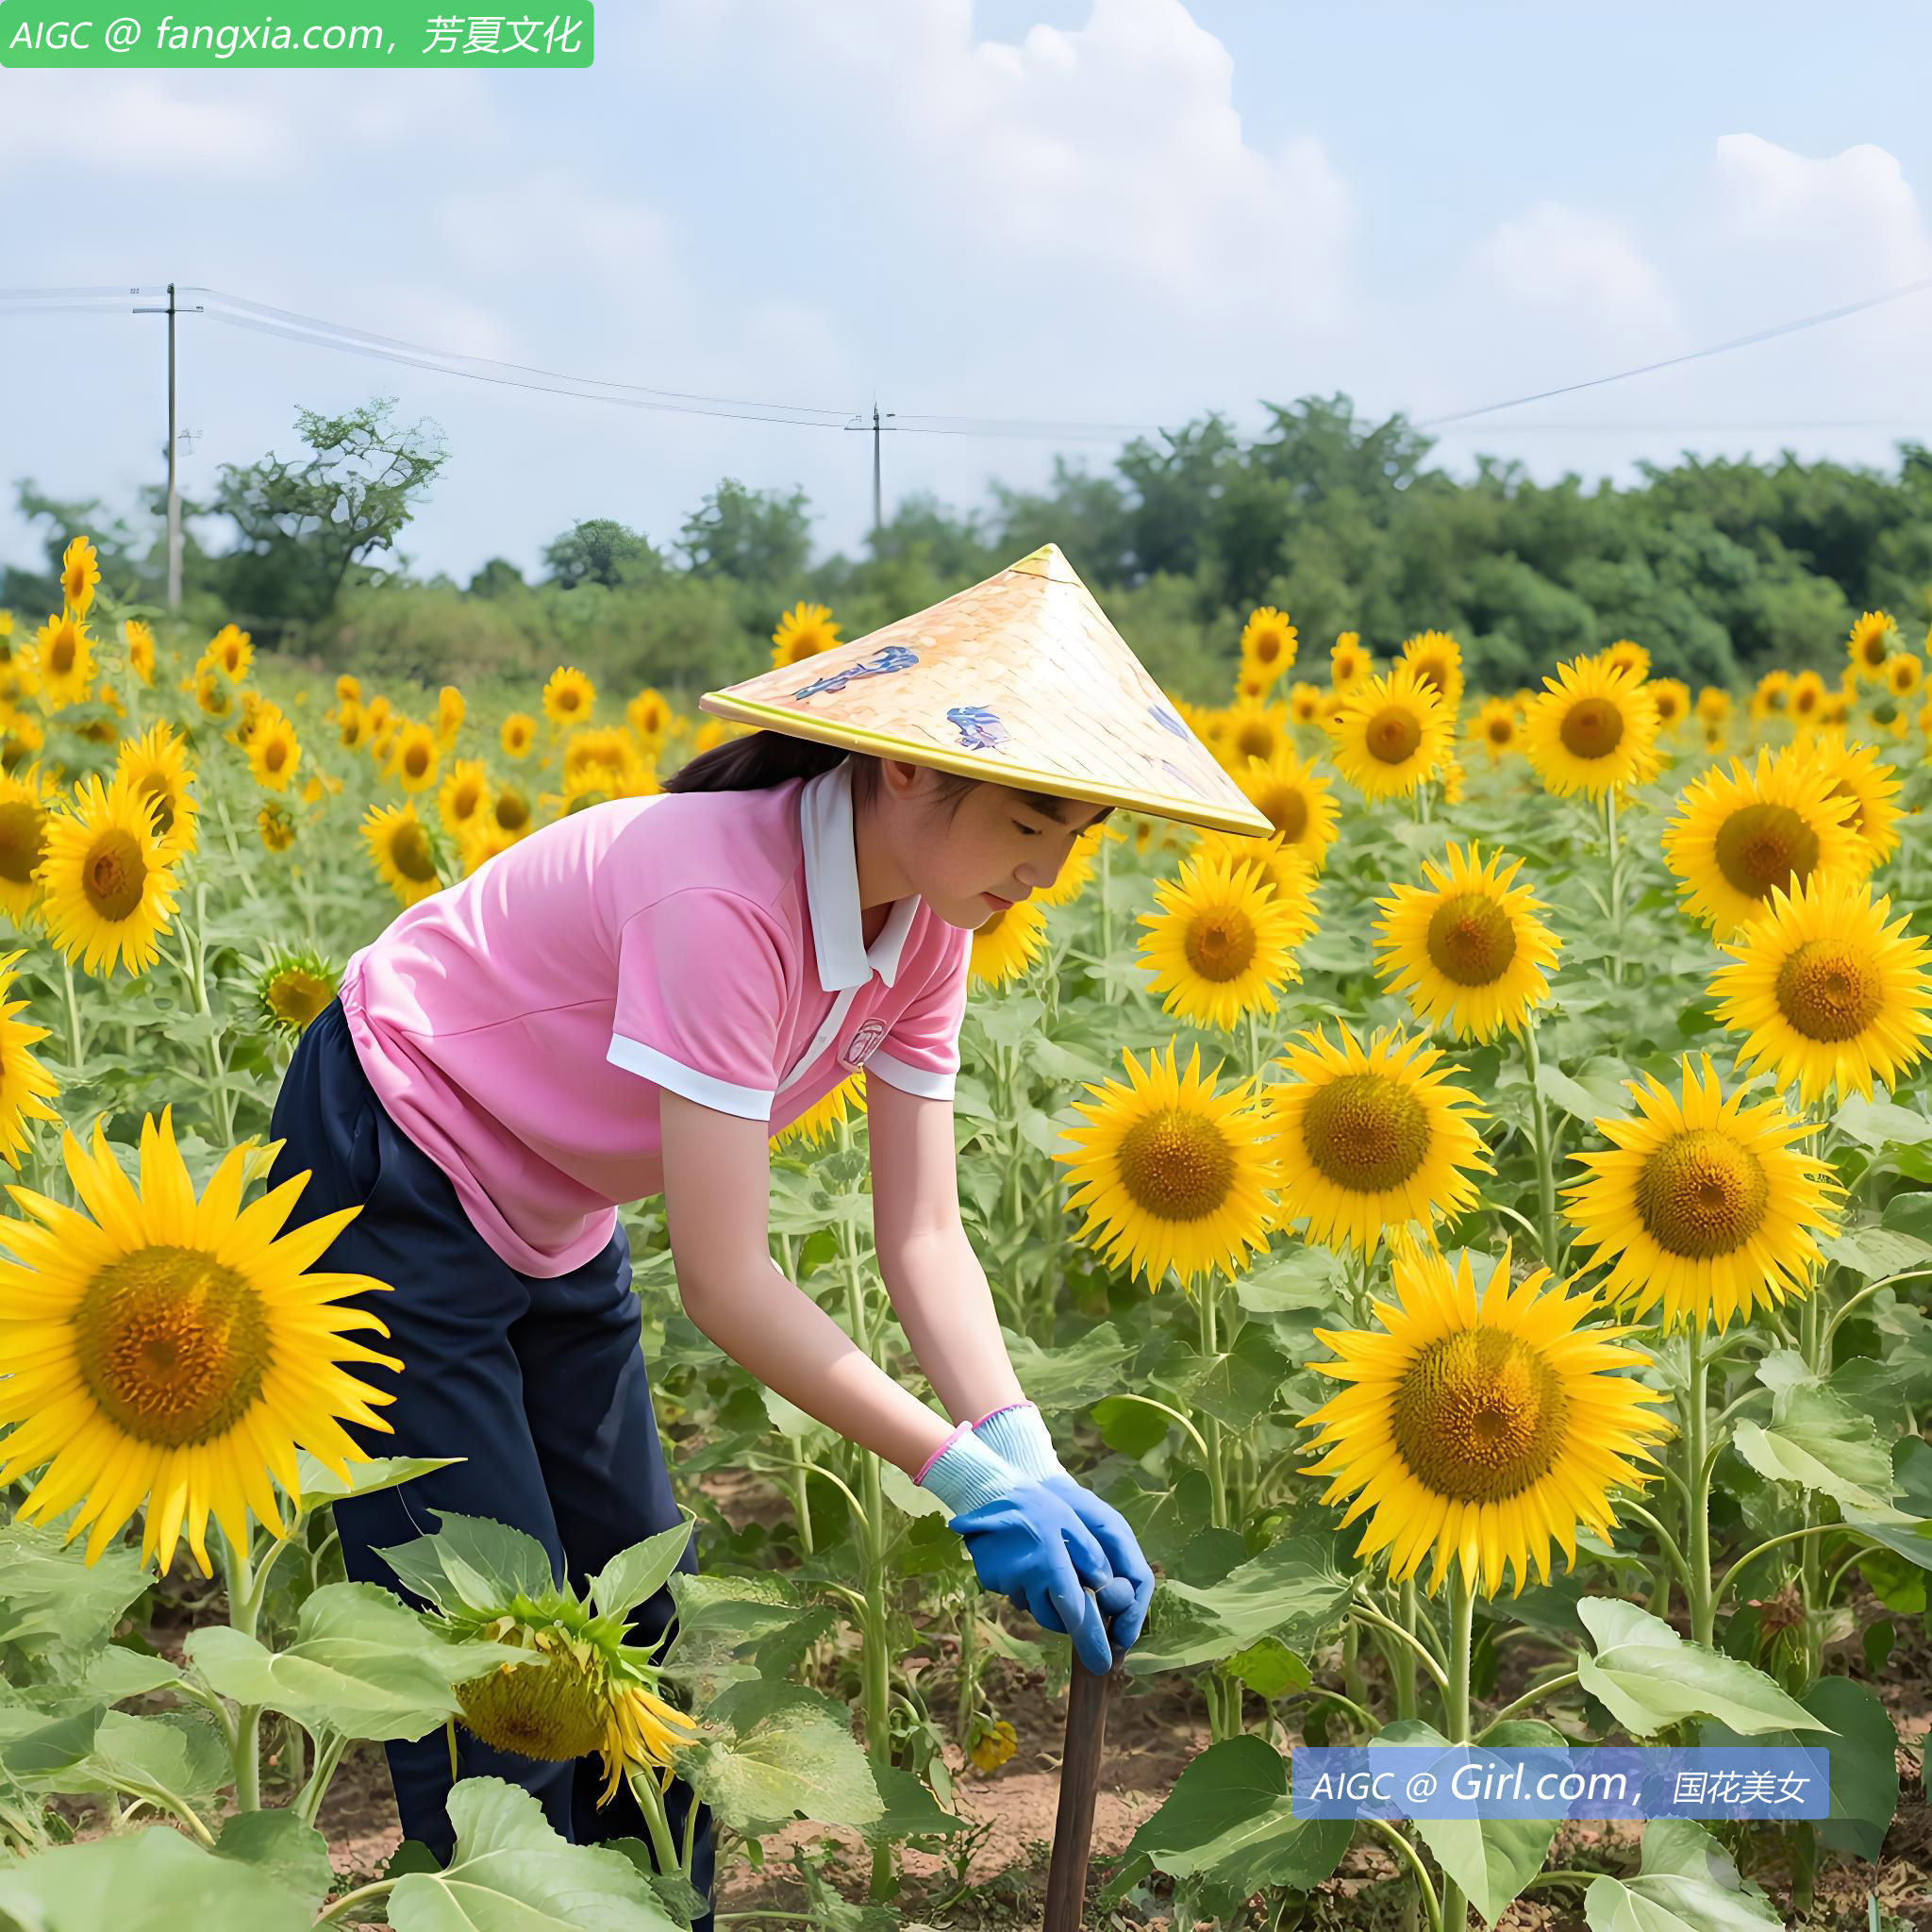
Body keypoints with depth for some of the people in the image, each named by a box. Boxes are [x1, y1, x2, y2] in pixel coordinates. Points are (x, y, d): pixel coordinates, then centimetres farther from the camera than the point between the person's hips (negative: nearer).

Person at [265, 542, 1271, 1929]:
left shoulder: (925, 924, -9)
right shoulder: (722, 898, -35)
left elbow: (923, 1236, -8)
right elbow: (724, 1281, -33)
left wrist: (1031, 1464, -21)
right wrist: (969, 1477, -30)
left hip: (554, 1224, 8)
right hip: (392, 1192, -8)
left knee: (640, 1621, 12)